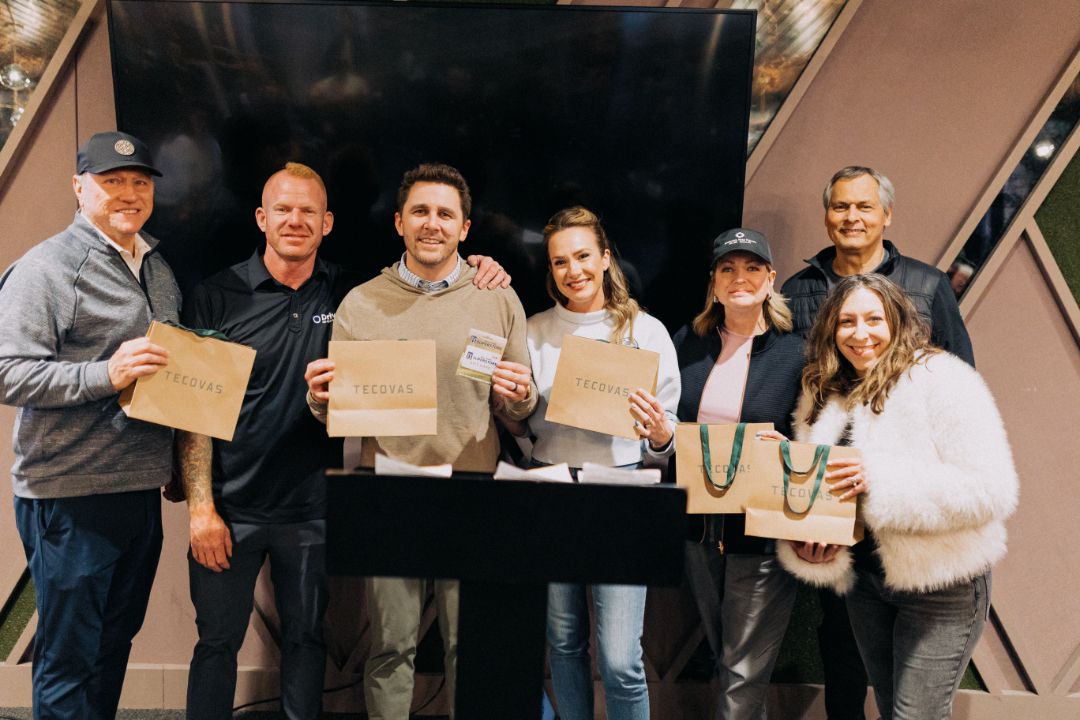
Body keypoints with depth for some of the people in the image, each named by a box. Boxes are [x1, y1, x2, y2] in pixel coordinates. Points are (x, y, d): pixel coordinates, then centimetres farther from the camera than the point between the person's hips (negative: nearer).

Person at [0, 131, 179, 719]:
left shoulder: (159, 271, 15)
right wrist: (106, 374, -25)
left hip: (141, 489, 7)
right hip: (70, 497, -7)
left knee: (115, 643, 18)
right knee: (68, 659, 4)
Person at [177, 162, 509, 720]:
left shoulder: (349, 296, 1)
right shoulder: (217, 297, -5)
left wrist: (475, 269, -7)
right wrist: (199, 507, -12)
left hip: (313, 507, 2)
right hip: (231, 508, -1)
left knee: (306, 640, 16)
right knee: (216, 643, 11)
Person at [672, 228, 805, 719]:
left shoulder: (796, 353, -7)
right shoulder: (689, 342, 5)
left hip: (763, 532, -4)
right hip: (699, 526, 5)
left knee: (743, 676, 2)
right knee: (724, 657, 19)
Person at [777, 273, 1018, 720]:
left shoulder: (942, 379, -15)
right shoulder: (824, 394, 4)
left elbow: (990, 489, -23)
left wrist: (879, 480, -30)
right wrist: (804, 543, -12)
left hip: (940, 584, -6)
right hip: (863, 579, 6)